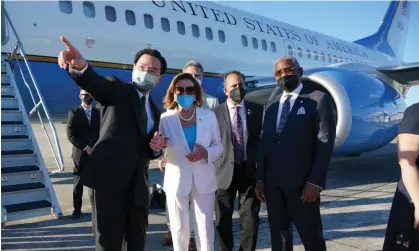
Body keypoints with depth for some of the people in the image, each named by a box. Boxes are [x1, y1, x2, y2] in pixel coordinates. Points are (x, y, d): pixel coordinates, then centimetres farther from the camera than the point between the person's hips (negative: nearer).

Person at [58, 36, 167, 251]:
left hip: (138, 187, 6)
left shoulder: (155, 111, 17)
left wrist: (157, 149, -1)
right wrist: (79, 66, -44)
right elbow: (95, 83, -22)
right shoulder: (116, 90, 2)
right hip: (109, 182, -5)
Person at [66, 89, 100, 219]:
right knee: (78, 184, 3)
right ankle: (77, 209, 14)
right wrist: (85, 147, -14)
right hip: (80, 154, -2)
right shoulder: (74, 113, 0)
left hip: (96, 153, 2)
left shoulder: (98, 113, 9)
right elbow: (70, 135, -8)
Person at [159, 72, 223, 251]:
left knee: (206, 228, 11)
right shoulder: (165, 119, -6)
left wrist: (206, 153, -18)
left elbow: (219, 146, 3)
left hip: (204, 180, 1)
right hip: (177, 181, -1)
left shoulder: (209, 116, -1)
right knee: (179, 230, 13)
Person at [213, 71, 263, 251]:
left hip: (250, 172, 1)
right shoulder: (215, 113, -1)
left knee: (250, 219, 6)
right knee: (223, 220, 12)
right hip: (224, 172, 0)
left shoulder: (258, 110, 4)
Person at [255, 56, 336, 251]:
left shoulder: (318, 99, -3)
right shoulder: (271, 104, 14)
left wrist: (315, 182, -15)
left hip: (302, 183, -5)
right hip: (273, 183, 5)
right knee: (278, 235, 13)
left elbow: (325, 143, -8)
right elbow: (264, 143, 12)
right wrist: (260, 178, 6)